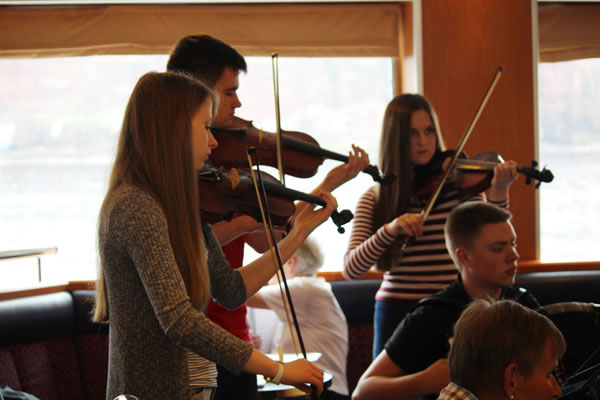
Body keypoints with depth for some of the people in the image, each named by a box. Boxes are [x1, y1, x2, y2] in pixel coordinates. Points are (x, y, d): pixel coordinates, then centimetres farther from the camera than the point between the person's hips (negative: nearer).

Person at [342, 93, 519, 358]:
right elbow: (351, 269, -8)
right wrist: (389, 230, -23)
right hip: (398, 313, 0)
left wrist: (498, 192, -25)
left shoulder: (460, 185, 2)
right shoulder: (375, 199, 3)